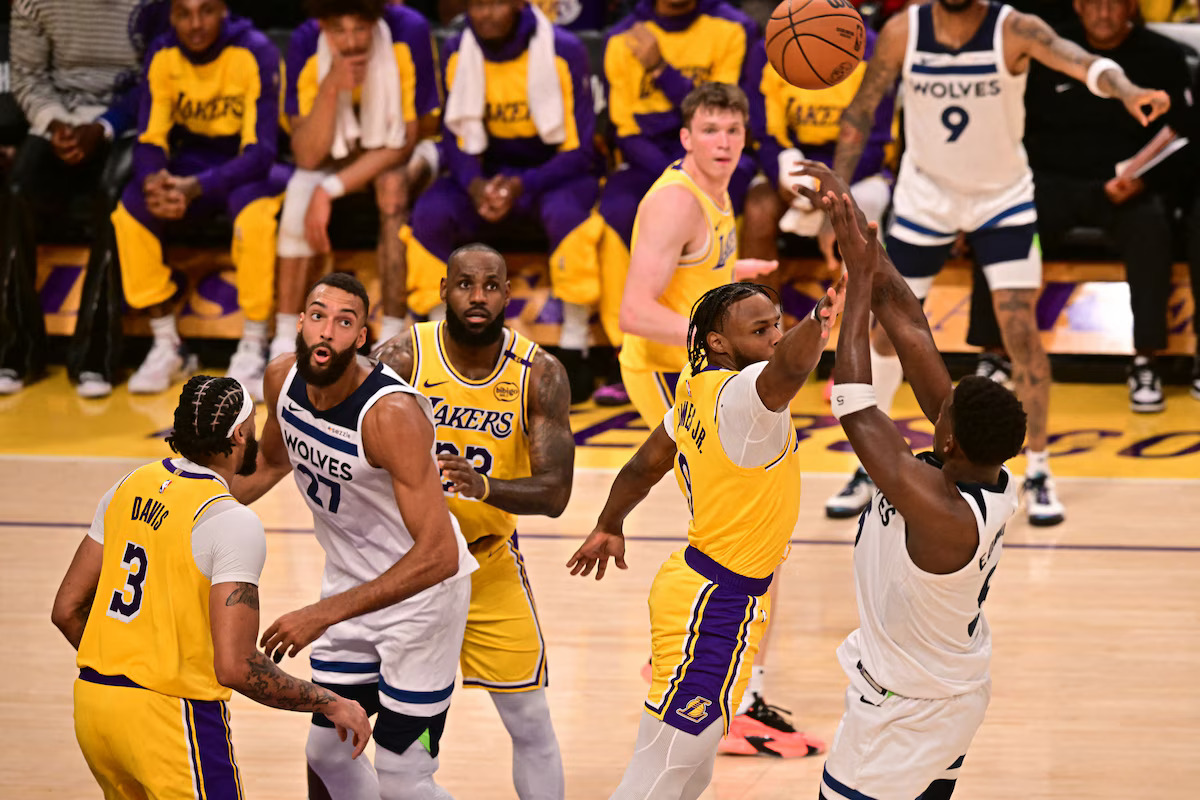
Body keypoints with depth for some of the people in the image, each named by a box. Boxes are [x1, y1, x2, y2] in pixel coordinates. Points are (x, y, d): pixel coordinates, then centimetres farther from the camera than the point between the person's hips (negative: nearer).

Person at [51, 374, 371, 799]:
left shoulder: (130, 487, 7)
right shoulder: (233, 523, -15)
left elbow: (67, 610, 11)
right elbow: (235, 666, -21)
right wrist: (331, 704, -10)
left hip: (92, 702, 8)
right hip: (172, 716, -8)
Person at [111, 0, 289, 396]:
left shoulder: (256, 53, -20)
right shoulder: (162, 55, -7)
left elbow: (260, 151, -24)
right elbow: (150, 139, -6)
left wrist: (195, 188, -37)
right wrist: (154, 180, -31)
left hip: (248, 169, -4)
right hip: (193, 159, 4)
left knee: (254, 210, -37)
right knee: (130, 210, -23)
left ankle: (251, 351, -24)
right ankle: (165, 345, -12)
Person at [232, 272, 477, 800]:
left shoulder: (392, 414, -32)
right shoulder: (283, 379, -10)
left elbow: (438, 555, -37)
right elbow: (272, 461, 16)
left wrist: (323, 615, -38)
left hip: (422, 592, -7)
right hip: (351, 579, 7)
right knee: (326, 753, 16)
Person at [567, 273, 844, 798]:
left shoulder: (699, 389, 5)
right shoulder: (740, 394, -22)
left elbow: (644, 467, 20)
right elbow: (790, 366, -47)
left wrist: (610, 527, 36)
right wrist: (822, 318, -66)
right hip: (716, 610, -10)